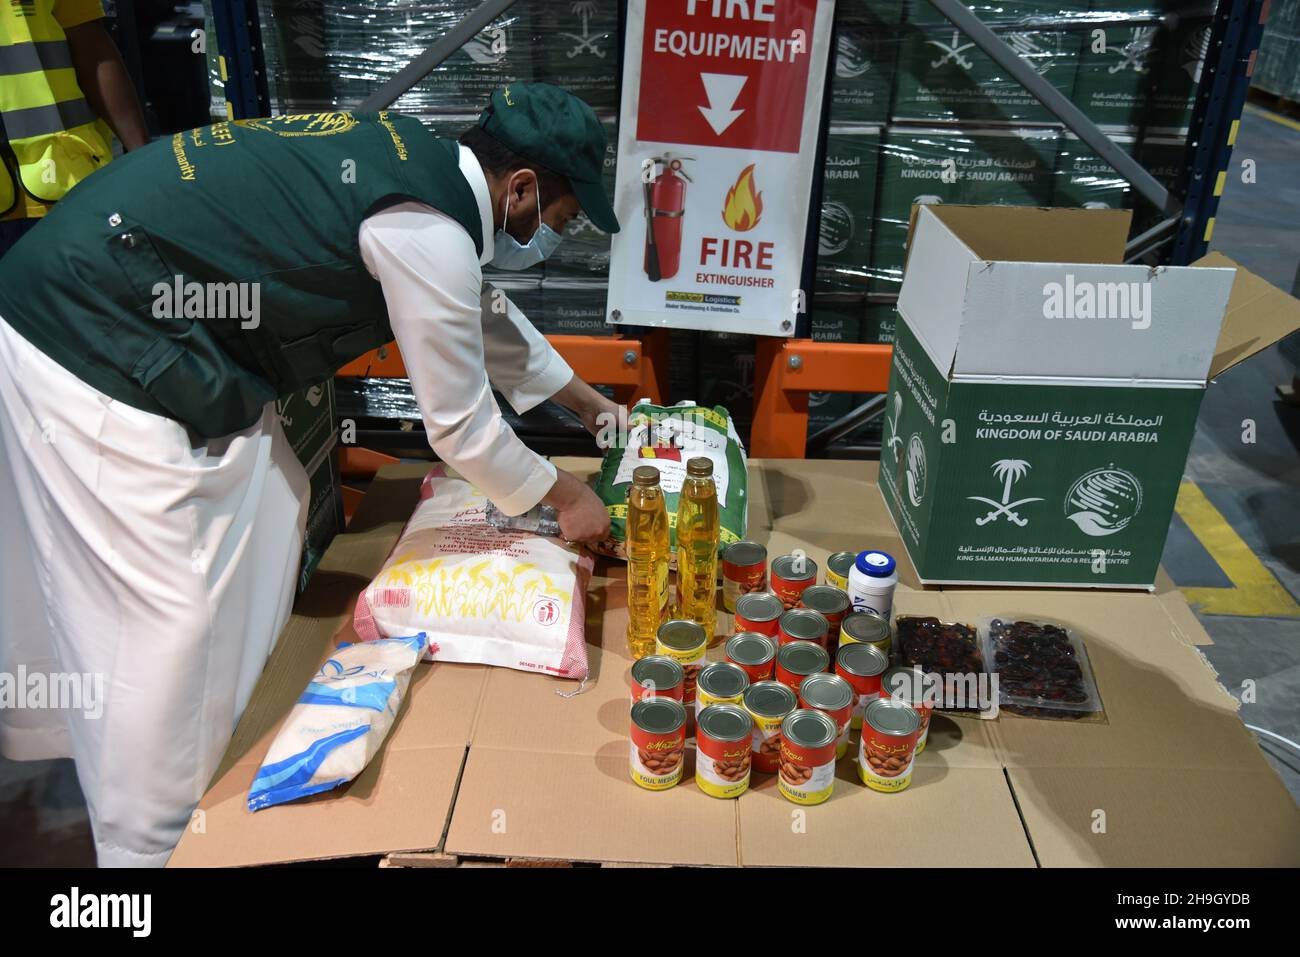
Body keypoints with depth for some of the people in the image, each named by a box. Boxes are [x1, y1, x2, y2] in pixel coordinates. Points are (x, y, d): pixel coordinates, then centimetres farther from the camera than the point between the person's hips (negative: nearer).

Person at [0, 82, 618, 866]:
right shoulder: (430, 234, -21)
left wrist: (588, 401, 31)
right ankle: (149, 846, 16)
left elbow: (482, 312, 23)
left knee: (269, 504, 19)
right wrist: (565, 497, 6)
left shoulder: (416, 157, 9)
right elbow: (459, 424, -11)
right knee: (166, 616, -3)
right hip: (92, 353, -10)